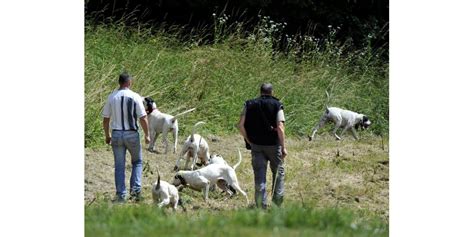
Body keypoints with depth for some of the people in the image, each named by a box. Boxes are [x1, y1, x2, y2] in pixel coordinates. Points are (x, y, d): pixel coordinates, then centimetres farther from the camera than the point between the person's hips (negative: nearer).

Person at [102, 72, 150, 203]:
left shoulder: (112, 97, 0)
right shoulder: (135, 97, -8)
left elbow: (105, 119, 4)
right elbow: (143, 118, -9)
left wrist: (107, 136, 16)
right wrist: (147, 135, 2)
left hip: (116, 135, 2)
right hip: (132, 134, -2)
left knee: (119, 166, 8)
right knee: (137, 162, 17)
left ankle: (121, 195, 6)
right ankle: (135, 189, 4)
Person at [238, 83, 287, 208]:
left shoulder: (249, 105, 2)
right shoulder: (277, 105, -6)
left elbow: (241, 125, -4)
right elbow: (280, 127, -14)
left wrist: (248, 140, 8)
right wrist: (283, 147, -9)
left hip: (256, 145, 2)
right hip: (273, 144, -2)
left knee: (259, 175, 6)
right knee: (278, 172, 17)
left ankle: (261, 204, 2)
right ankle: (277, 199, 18)